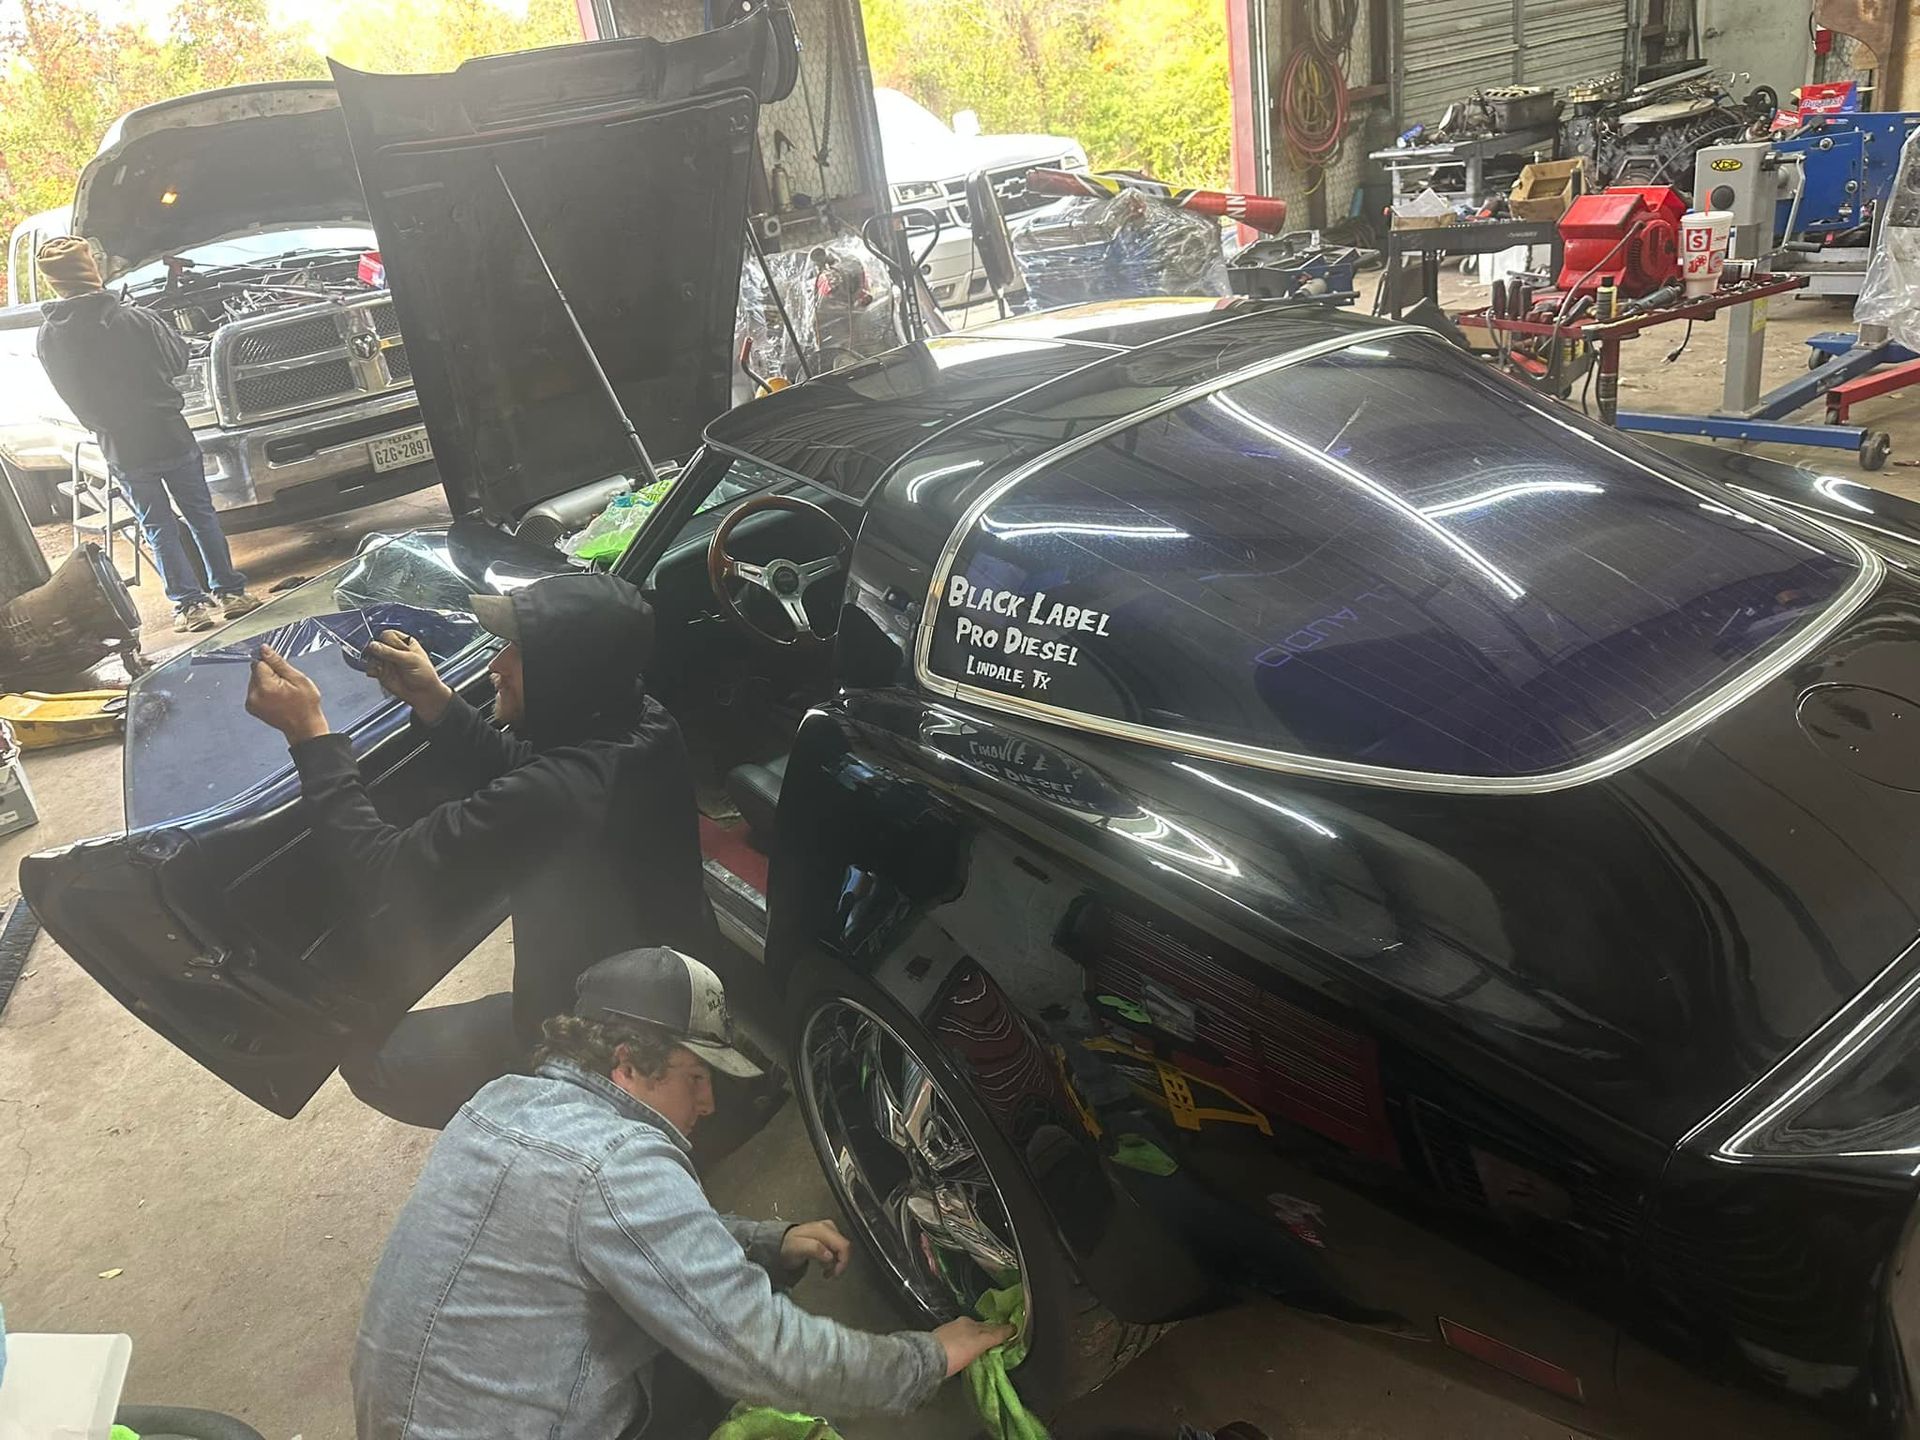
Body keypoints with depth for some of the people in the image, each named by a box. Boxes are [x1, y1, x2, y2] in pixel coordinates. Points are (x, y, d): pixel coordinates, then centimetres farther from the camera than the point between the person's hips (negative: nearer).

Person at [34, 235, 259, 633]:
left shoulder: (48, 339, -6)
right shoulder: (134, 319, -15)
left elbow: (74, 398, 3)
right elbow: (177, 359, 0)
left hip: (122, 450, 1)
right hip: (169, 436, -1)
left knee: (158, 528, 11)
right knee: (201, 514, 13)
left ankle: (190, 604, 11)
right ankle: (229, 592, 15)